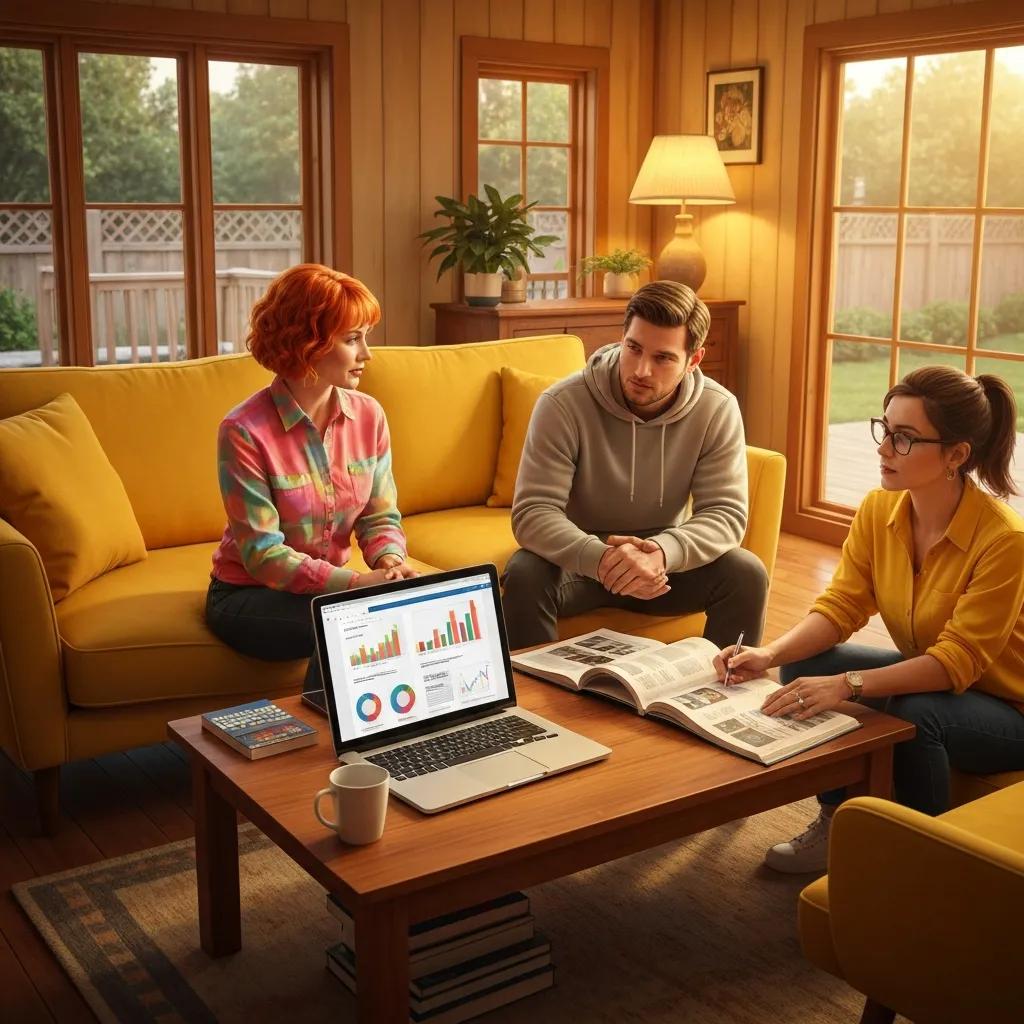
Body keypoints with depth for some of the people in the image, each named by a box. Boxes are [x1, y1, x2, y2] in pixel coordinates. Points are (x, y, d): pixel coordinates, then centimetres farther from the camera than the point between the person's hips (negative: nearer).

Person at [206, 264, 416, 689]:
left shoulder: (368, 416, -2)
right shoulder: (244, 431, -19)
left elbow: (381, 517, 2)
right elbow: (263, 554, -21)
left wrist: (390, 560, -21)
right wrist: (353, 582, -32)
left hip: (329, 586, 5)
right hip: (247, 595, -5)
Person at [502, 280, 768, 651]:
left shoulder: (717, 410, -13)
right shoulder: (563, 404, -20)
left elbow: (726, 513, -16)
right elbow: (532, 513, -24)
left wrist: (660, 552, -38)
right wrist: (600, 559, -44)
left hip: (662, 561, 2)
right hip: (579, 561, -2)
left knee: (747, 574, -22)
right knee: (525, 576, -32)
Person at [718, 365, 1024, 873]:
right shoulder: (878, 510, -9)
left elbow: (957, 662, -31)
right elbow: (840, 607, -8)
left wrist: (847, 685, -41)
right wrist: (770, 654, -26)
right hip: (926, 678, 7)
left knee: (914, 713, -35)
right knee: (803, 664, -11)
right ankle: (837, 823, 5)